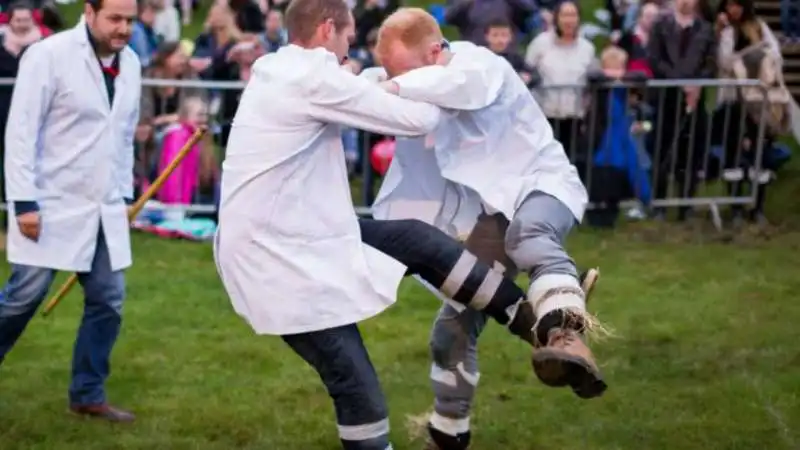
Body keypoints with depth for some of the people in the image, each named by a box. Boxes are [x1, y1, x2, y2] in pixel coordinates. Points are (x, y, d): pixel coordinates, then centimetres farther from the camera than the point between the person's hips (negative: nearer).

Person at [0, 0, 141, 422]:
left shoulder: (130, 63, 7)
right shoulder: (48, 55, -12)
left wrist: (124, 194, 14)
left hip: (105, 209, 6)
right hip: (51, 204, -6)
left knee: (108, 300, 5)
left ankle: (88, 395, 16)